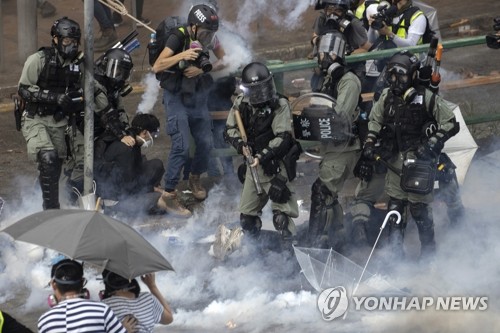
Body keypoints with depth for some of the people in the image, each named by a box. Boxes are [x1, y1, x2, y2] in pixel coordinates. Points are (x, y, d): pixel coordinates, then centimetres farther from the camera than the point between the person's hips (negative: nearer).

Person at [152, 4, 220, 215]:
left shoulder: (209, 39, -5)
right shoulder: (178, 38, -20)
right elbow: (157, 67, -25)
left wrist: (201, 69, -19)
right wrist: (182, 55, -37)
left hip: (198, 97, 6)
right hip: (177, 97, -6)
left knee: (205, 143, 7)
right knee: (181, 146, -14)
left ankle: (195, 179, 34)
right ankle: (169, 193, -5)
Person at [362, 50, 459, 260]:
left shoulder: (426, 99, -11)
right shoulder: (387, 97, 7)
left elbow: (451, 124, -8)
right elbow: (375, 120, 24)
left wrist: (432, 144, -15)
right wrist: (370, 142, 11)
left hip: (418, 159, -6)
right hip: (396, 160, 6)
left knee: (419, 207, -6)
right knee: (394, 206, 6)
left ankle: (429, 252, 9)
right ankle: (395, 254, 14)